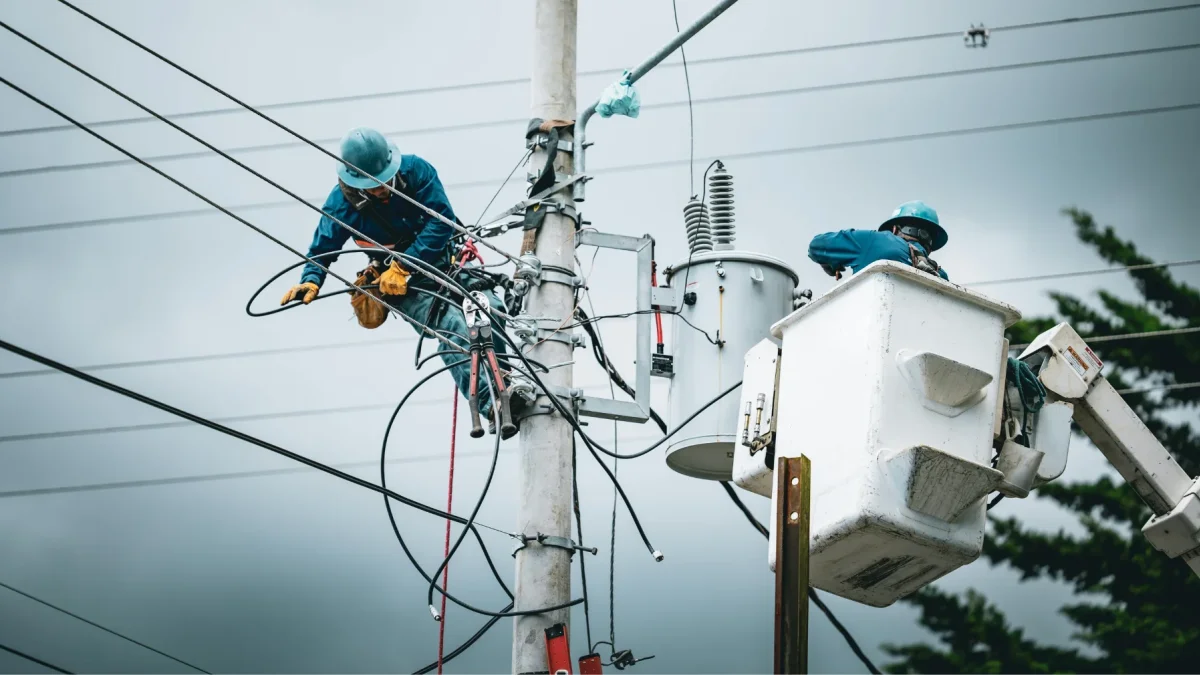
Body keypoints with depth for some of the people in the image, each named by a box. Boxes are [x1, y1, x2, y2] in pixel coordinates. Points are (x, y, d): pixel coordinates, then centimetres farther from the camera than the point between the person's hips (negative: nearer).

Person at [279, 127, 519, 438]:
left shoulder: (415, 169, -13)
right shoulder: (341, 203, -11)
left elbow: (441, 221, -17)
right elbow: (322, 250, 1)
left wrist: (402, 266, -25)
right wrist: (310, 281, -21)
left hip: (444, 259, 2)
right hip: (404, 285, -2)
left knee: (491, 309, -28)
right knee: (453, 329, -31)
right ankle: (491, 405, -42)